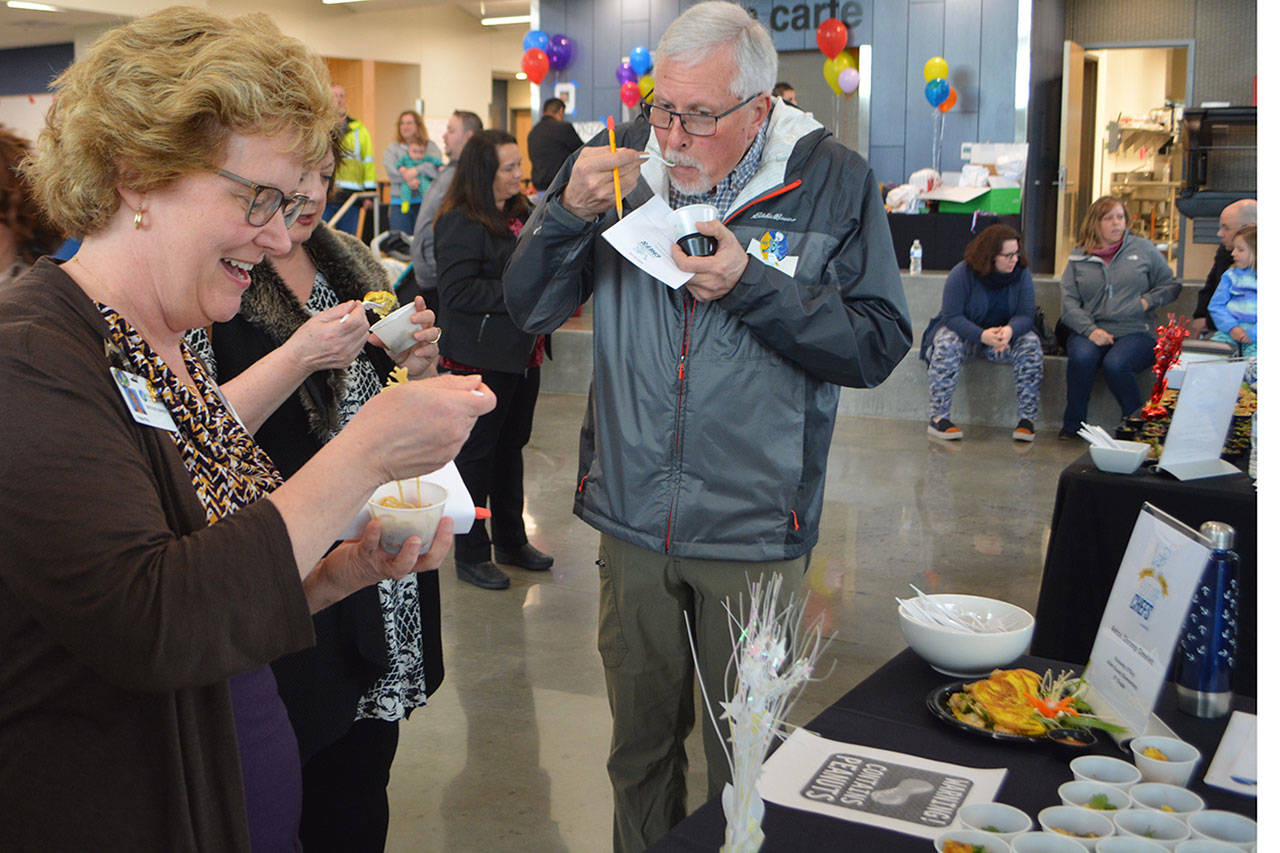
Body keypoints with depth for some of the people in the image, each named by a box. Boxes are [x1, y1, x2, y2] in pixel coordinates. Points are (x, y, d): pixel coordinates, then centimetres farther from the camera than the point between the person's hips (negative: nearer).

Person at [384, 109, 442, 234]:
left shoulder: (431, 147, 12)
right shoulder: (392, 149, 15)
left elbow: (438, 166, -6)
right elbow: (391, 171, -1)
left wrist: (417, 170, -18)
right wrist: (408, 179, -16)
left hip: (426, 201, -1)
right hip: (401, 202, 1)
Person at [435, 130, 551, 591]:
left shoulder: (521, 213, 11)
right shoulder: (460, 223, -14)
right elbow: (457, 292, -23)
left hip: (522, 353, 8)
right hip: (482, 358, -8)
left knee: (512, 446, 18)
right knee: (477, 452, 2)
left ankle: (511, 540, 31)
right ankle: (470, 554, 14)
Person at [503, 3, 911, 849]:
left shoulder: (832, 181, -7)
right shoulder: (624, 158, -1)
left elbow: (878, 345, -11)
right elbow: (530, 309, -1)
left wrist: (753, 286, -21)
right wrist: (570, 210, -19)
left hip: (755, 529, -2)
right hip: (632, 518, 3)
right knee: (640, 734, 20)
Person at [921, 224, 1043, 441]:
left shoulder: (1021, 274, -5)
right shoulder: (962, 274, -17)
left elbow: (1025, 315, -10)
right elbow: (951, 316, -21)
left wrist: (1010, 330, -36)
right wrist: (982, 335, -37)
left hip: (1005, 334, 3)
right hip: (965, 331, -3)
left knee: (1031, 344, -26)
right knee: (947, 344, -36)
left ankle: (1027, 419, -21)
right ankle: (938, 418, -31)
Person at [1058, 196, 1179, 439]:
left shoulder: (1143, 248, 12)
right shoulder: (1078, 257, 12)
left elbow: (1171, 285, 15)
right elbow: (1069, 303, 4)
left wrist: (1147, 301, -5)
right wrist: (1090, 330, -12)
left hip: (1136, 331, -1)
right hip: (1091, 331, 1)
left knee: (1115, 364, -33)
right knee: (1081, 357, -32)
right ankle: (1072, 424, -13)